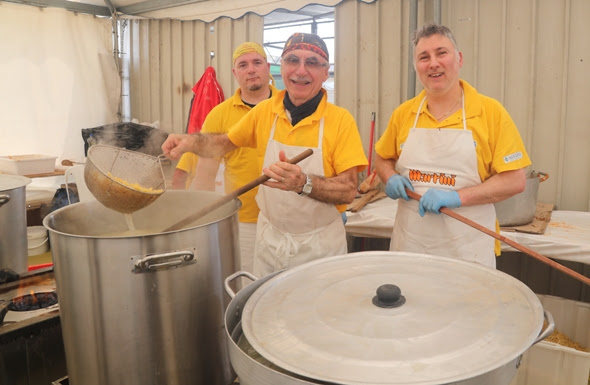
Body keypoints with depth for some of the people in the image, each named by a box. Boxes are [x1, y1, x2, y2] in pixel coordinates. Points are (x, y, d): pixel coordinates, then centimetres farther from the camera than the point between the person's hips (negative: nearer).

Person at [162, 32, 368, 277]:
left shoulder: (341, 119, -12)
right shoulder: (264, 111, -1)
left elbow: (349, 190, -17)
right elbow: (224, 143, 11)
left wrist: (304, 184, -34)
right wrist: (192, 142, -9)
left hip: (320, 245, -3)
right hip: (269, 240, 3)